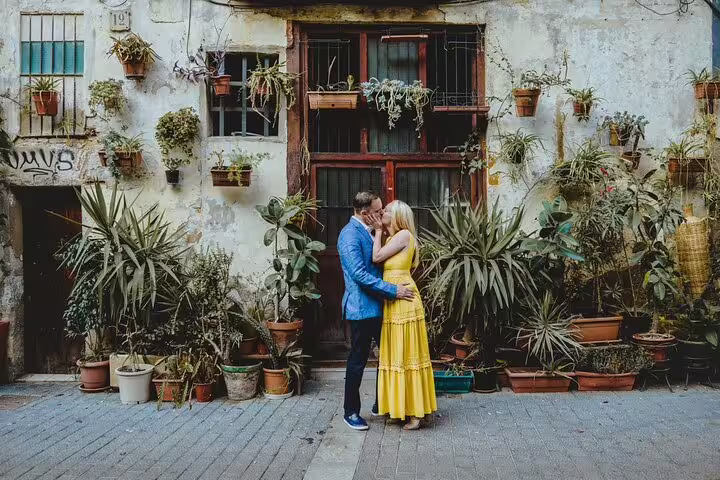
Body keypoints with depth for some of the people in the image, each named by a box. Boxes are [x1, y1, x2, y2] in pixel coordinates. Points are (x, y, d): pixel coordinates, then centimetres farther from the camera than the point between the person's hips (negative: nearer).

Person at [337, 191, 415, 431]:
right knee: (358, 360, 2)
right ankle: (351, 412, 15)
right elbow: (359, 274, -24)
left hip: (377, 306, 9)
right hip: (361, 308, -9)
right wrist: (393, 290, -23)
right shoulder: (350, 235, -17)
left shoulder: (368, 232, 13)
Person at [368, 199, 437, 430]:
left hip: (403, 299, -9)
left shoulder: (404, 234, -10)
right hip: (392, 301, 9)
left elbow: (376, 257, -12)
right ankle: (401, 406, 20)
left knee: (408, 353, -4)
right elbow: (379, 259, 6)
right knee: (396, 353, 11)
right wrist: (379, 230, 9)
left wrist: (379, 231, -2)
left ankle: (416, 411, 4)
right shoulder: (393, 237, 17)